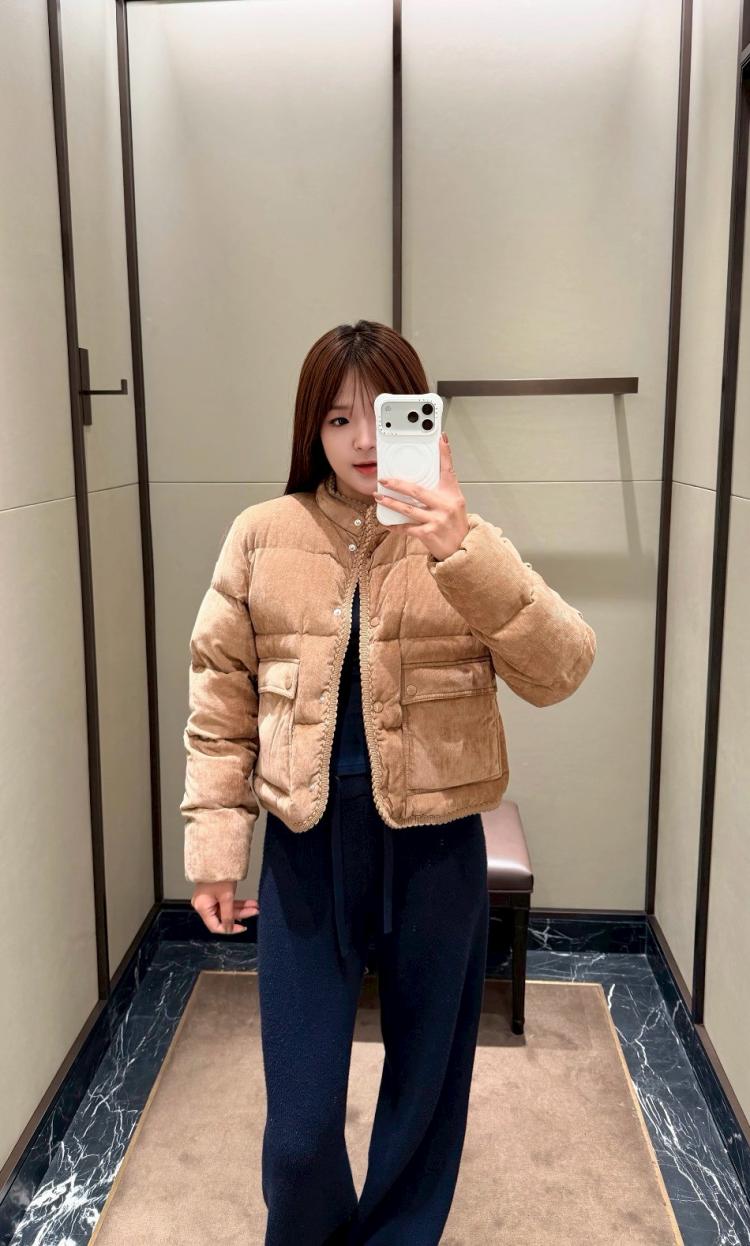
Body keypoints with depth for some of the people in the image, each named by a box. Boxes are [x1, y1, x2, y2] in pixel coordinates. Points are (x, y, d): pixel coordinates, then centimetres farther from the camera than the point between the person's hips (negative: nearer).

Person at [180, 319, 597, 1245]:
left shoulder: (461, 543, -3)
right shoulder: (263, 537, -1)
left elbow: (559, 672, -15)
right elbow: (220, 701, 3)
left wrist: (464, 553, -28)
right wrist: (214, 846, 1)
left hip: (436, 848, 0)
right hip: (307, 847, 0)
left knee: (425, 1088, 17)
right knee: (299, 1123, 9)